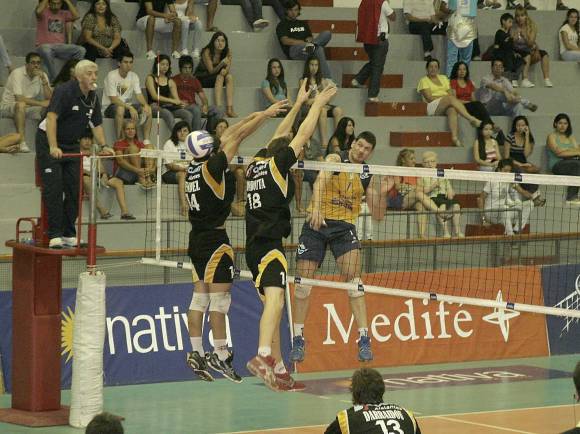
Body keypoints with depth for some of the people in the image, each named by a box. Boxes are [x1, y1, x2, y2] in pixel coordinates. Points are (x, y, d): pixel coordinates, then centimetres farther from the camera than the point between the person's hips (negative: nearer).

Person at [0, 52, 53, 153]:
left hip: (29, 108, 6)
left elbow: (49, 98, -9)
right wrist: (41, 103, -28)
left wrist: (43, 80, -20)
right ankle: (22, 143, -44)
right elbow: (19, 99, -29)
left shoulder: (42, 75, 0)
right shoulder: (17, 73, -18)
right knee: (21, 105, -40)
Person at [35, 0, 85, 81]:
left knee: (81, 50, -22)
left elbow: (76, 16, -4)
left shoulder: (64, 14, 15)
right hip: (44, 46, -4)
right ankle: (54, 80, -32)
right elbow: (38, 11, -20)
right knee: (46, 52, -42)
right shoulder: (44, 12, 5)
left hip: (61, 46, 4)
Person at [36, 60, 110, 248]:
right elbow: (51, 118, -31)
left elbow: (97, 125, 12)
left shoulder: (93, 98, 2)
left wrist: (103, 146, -3)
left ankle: (69, 235, 10)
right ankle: (54, 236, -11)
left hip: (71, 144, 7)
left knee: (74, 189, 3)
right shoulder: (64, 91, -22)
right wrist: (53, 147, -40)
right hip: (48, 141, -7)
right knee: (53, 189, -11)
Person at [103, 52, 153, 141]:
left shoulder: (134, 76, 5)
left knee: (148, 110, -16)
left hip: (127, 106, 6)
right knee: (120, 109, -39)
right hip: (110, 107, -6)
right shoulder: (112, 75, -15)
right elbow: (113, 99, -21)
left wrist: (145, 105, -25)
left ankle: (146, 141, -15)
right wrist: (130, 108, -32)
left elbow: (138, 95, -2)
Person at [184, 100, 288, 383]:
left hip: (197, 238, 9)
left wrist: (255, 116, 23)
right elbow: (239, 136, -8)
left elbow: (228, 136, 16)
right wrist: (265, 114, -1)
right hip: (215, 240, -8)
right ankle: (221, 355, -4)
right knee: (220, 297, -5)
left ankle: (196, 354, 11)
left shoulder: (194, 166, 6)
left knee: (200, 296, 10)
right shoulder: (212, 167, -15)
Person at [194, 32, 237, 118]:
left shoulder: (228, 51, -8)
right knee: (219, 78, -31)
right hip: (202, 77, -5)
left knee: (229, 77, -23)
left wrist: (225, 70, -32)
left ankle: (229, 109, -32)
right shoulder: (207, 52, -23)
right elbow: (211, 71, -21)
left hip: (215, 76, 5)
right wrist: (221, 64, -39)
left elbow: (228, 67, -8)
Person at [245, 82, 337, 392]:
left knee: (272, 306, 11)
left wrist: (298, 103, 37)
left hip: (255, 247, 9)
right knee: (275, 300, -24)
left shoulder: (258, 163, 18)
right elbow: (304, 134, 5)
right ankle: (263, 357, -44)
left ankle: (278, 370, 11)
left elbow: (280, 136, 32)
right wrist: (318, 104, 17)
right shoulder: (277, 163, 0)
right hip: (269, 245, -9)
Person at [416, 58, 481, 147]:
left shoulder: (443, 78, 26)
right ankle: (471, 119, -43)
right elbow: (429, 98, -5)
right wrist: (444, 97, -11)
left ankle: (455, 136, -54)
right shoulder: (424, 81, 9)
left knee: (452, 110, -35)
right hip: (432, 107, -4)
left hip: (446, 106, 4)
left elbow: (450, 94, 14)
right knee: (450, 99, -33)